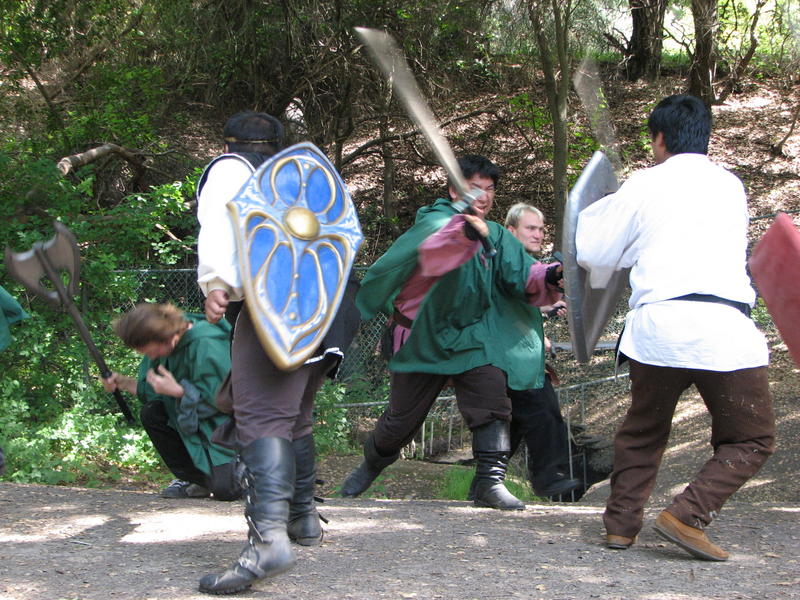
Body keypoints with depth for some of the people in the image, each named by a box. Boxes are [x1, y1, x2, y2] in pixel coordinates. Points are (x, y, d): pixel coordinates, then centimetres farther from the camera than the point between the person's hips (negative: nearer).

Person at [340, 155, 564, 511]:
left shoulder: (497, 236, 5)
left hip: (474, 338, 4)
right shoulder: (435, 220, -13)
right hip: (425, 337, -3)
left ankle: (490, 482, -16)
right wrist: (465, 231, -58)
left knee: (492, 396, -20)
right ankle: (371, 465, 36)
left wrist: (550, 276, -29)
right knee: (402, 418, 7)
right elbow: (430, 252, -38)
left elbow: (522, 275, -6)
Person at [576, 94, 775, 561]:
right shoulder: (731, 186, 16)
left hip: (657, 324, 1)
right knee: (751, 439, 8)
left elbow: (595, 253, 11)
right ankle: (687, 516, -7)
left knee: (643, 432, 22)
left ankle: (622, 522, 22)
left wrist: (595, 214, 34)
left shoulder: (644, 186, 9)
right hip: (723, 329, -1)